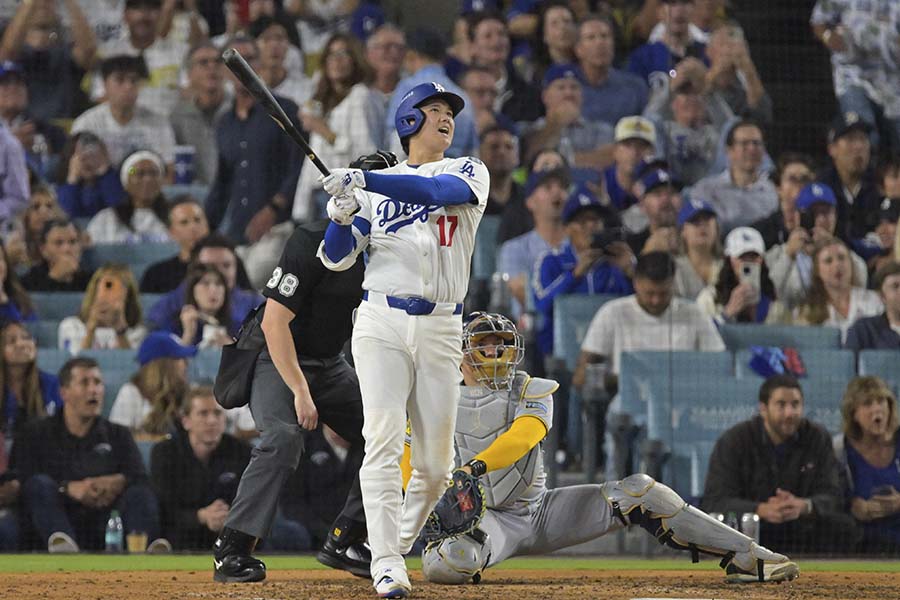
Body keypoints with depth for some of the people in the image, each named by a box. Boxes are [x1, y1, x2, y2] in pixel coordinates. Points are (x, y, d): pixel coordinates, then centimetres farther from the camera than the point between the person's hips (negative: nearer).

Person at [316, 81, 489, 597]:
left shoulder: (468, 172, 9)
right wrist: (342, 214, -14)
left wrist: (364, 183, -26)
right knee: (384, 441, -16)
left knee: (436, 465, 2)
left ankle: (398, 546, 24)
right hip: (382, 323, -1)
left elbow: (437, 192, -15)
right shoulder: (378, 184, 12)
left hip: (441, 330, 1)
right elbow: (337, 258, 7)